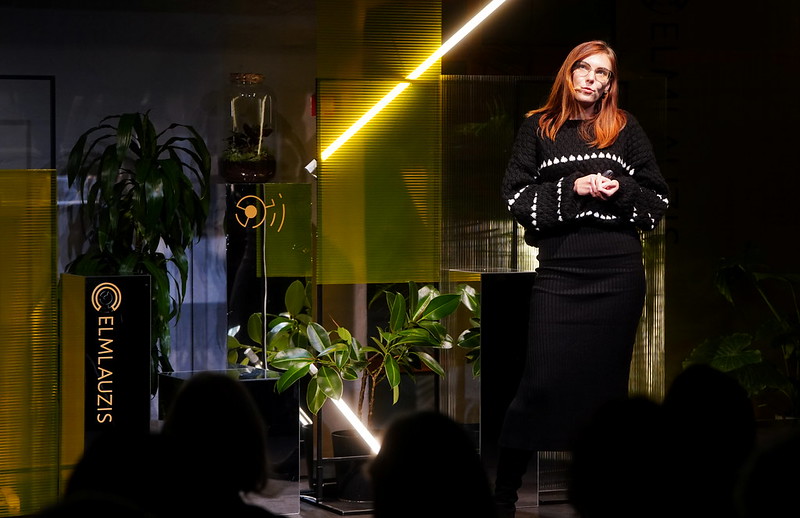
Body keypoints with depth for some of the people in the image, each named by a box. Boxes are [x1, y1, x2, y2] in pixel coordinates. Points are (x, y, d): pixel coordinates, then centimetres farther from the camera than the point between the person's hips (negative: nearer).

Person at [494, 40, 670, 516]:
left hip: (619, 270, 1)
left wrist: (621, 190, -8)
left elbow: (659, 200, 11)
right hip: (560, 267, -1)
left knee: (609, 379, 6)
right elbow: (516, 196, 2)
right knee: (545, 381, -7)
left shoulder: (626, 129, 10)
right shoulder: (539, 128, 9)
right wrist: (572, 189, -10)